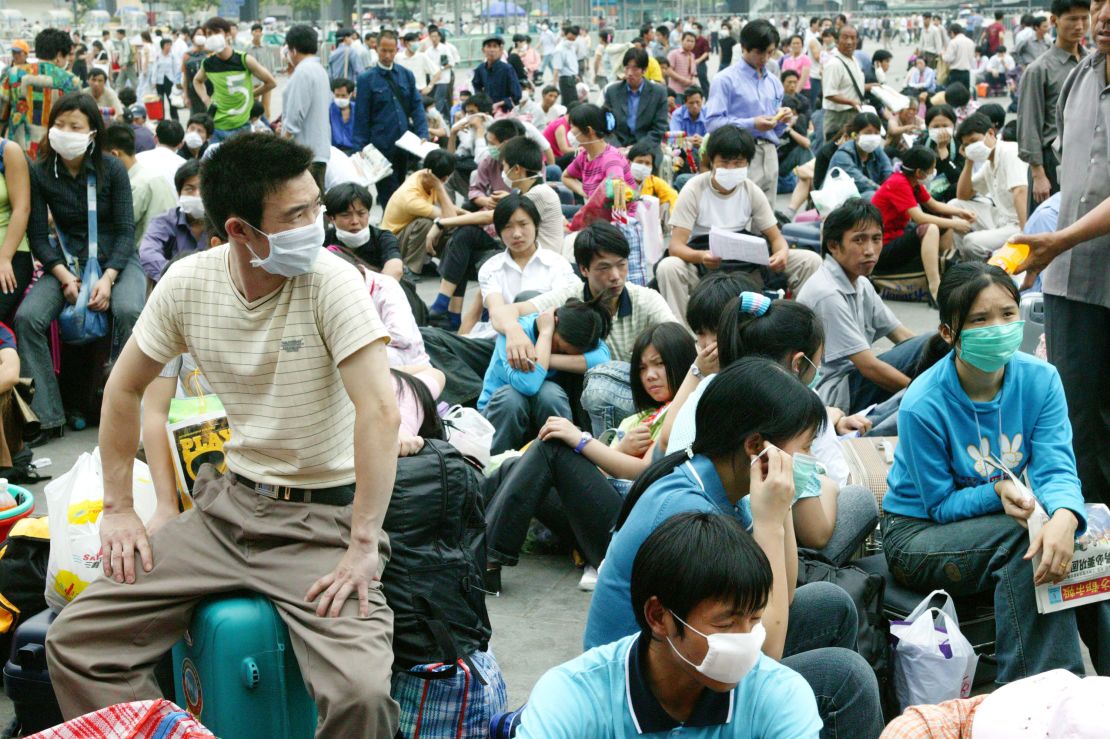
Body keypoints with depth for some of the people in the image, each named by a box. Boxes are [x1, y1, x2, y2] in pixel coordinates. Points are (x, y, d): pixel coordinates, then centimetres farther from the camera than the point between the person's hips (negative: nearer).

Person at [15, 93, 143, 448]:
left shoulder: (111, 168, -7)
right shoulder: (40, 172, -4)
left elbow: (125, 230, -6)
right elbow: (37, 235, -3)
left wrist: (108, 278, -20)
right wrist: (65, 278, -17)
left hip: (116, 258, -2)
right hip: (66, 261, 2)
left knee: (129, 311, -34)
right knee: (27, 318, -23)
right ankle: (47, 417, -14)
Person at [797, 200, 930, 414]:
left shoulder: (861, 285, 11)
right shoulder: (827, 294, -19)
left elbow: (902, 336, 10)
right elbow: (869, 367, -21)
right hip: (833, 395, -10)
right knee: (928, 348, -19)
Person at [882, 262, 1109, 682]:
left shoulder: (1040, 380, -10)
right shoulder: (923, 406, -22)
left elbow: (1056, 468, -19)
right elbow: (940, 506, -13)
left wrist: (1065, 517, -42)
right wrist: (997, 493, -32)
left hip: (1004, 520, 4)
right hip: (918, 534, -4)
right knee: (1022, 537, -31)